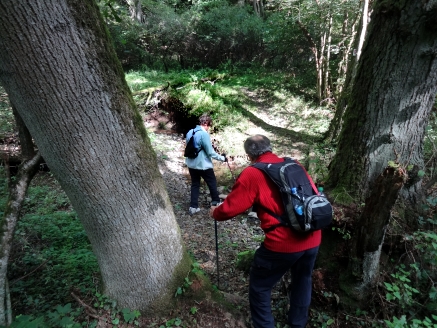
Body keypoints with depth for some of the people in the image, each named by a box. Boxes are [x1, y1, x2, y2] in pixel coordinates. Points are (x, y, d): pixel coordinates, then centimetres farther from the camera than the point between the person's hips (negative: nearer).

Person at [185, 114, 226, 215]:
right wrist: (222, 158, -5)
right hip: (203, 165, -7)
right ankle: (216, 202, 30)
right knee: (212, 183, 14)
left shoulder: (190, 132, 4)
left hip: (191, 164, 7)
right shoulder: (204, 134, -19)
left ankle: (193, 207, 15)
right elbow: (210, 153, -17)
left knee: (195, 184, 16)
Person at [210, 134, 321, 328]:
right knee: (302, 283, 29)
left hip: (282, 244, -7)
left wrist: (215, 213, 15)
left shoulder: (252, 174, -8)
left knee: (259, 288, 17)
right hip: (313, 239, 7)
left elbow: (230, 208, -6)